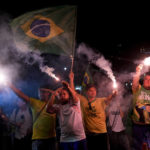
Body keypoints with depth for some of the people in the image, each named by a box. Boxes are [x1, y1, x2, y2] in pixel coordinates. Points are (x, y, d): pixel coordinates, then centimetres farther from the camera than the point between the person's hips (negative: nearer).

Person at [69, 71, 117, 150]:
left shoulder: (101, 101, 1)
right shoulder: (83, 100, 5)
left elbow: (108, 98, -19)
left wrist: (113, 95, -41)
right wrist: (71, 79, -1)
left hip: (101, 132, -1)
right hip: (89, 133, 1)